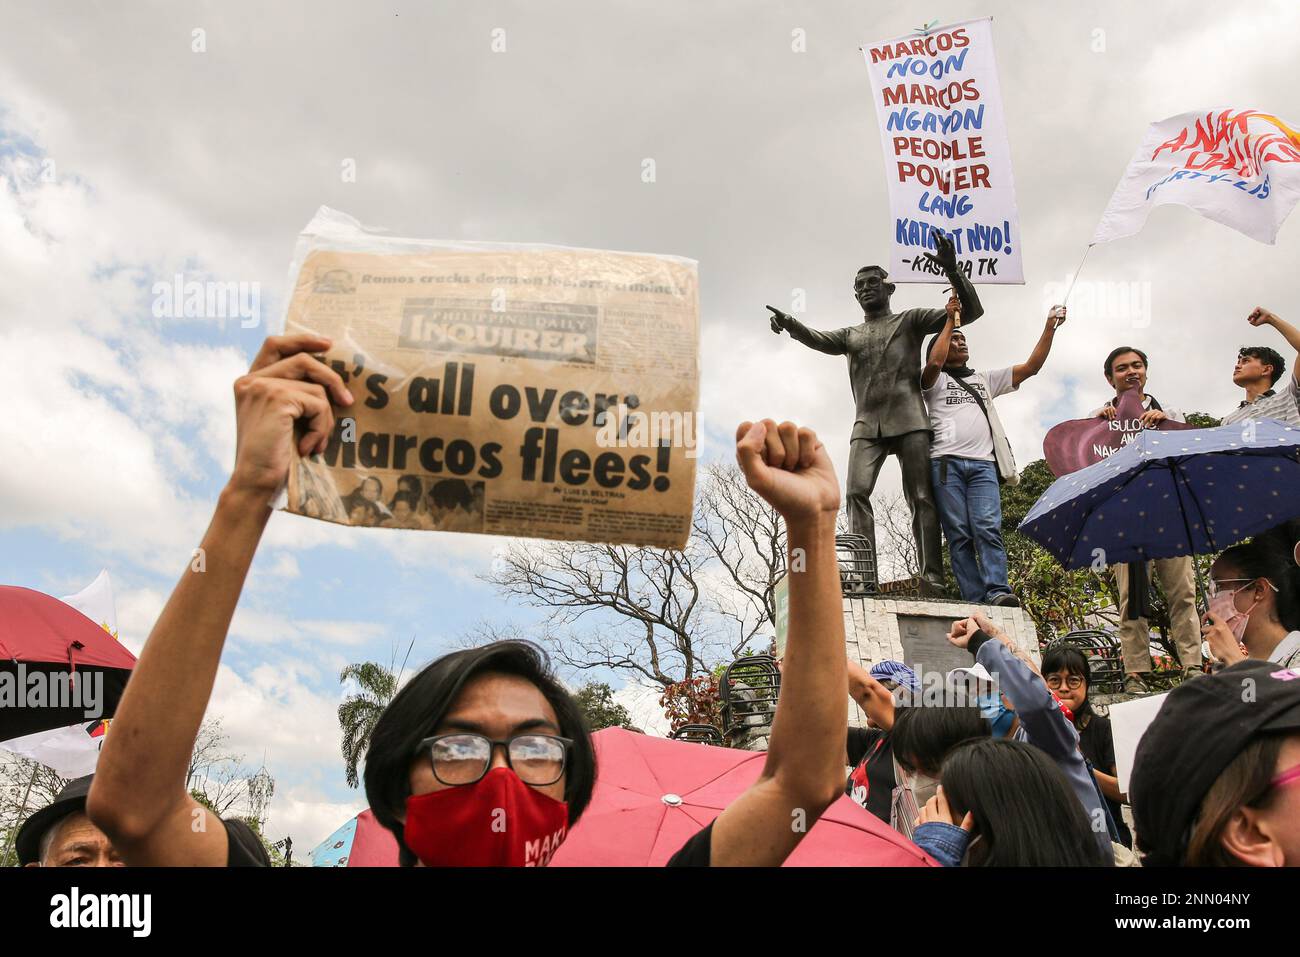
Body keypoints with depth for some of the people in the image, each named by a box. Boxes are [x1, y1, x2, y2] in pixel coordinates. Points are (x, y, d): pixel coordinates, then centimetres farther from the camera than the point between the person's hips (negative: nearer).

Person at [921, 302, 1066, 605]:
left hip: (983, 463, 3)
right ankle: (975, 601, -16)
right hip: (947, 463, -2)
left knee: (987, 528, -16)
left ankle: (997, 593, -27)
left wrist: (1050, 326, 17)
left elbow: (1031, 366, 25)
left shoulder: (985, 379, 31)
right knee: (959, 535, -10)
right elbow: (934, 363, -5)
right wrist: (950, 319, 5)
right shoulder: (936, 380, 19)